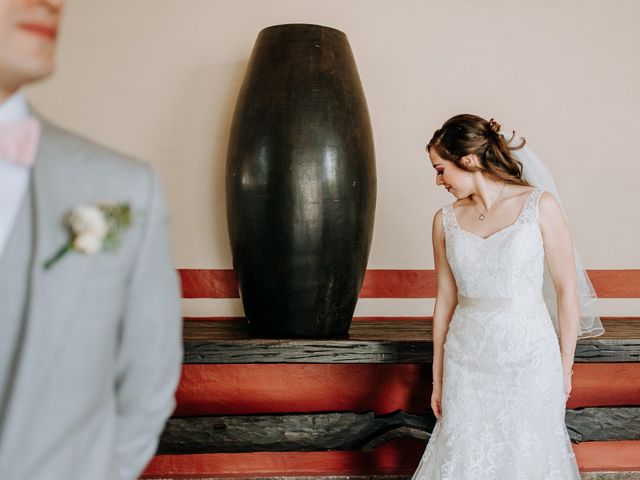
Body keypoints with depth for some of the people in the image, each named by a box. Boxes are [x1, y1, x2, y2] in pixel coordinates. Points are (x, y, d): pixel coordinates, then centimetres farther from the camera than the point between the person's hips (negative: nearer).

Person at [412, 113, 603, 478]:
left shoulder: (540, 206, -7)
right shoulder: (446, 220, 3)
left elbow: (567, 289, -4)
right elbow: (446, 299, 8)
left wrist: (565, 367, -2)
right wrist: (438, 377, 10)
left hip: (529, 360, -3)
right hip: (466, 363, 3)